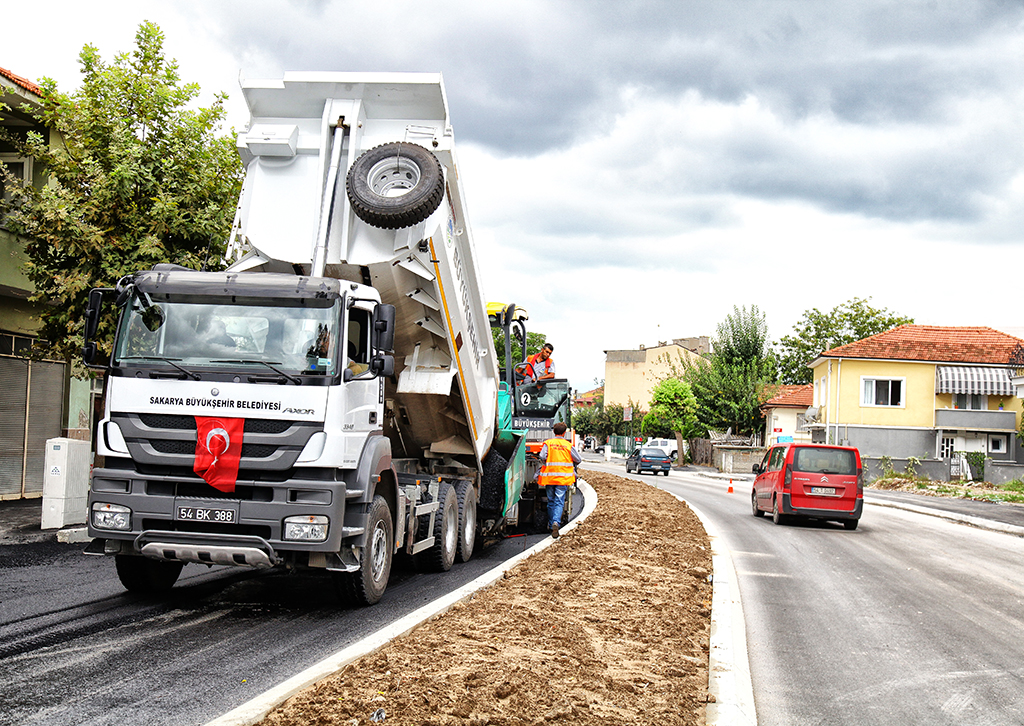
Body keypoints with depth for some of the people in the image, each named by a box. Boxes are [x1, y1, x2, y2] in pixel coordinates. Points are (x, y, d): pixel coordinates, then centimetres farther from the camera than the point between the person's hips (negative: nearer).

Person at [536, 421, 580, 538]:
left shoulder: (548, 443, 1)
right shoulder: (568, 445, 1)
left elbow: (542, 456, -13)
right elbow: (578, 460, 7)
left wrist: (545, 465, 7)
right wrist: (571, 463, 28)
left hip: (549, 476, 1)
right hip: (563, 478, -1)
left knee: (551, 502, 15)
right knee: (559, 502, -3)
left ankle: (551, 525, 22)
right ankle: (556, 522, -26)